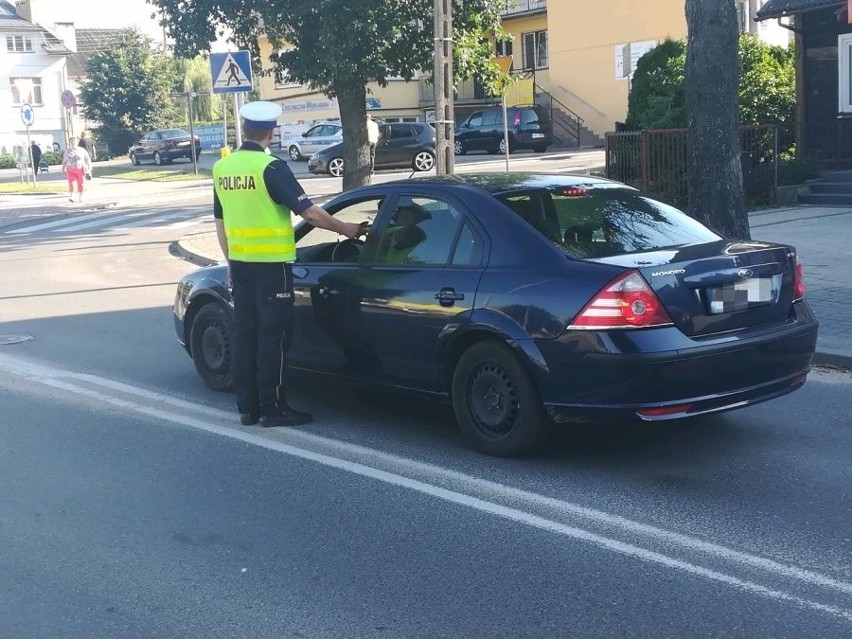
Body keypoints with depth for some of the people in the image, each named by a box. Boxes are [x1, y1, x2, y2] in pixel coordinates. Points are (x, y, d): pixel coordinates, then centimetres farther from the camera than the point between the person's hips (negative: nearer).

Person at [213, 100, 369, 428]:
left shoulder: (221, 168, 7)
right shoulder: (271, 168, -13)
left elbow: (220, 221, 14)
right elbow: (309, 211, -15)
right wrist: (344, 228, -2)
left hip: (240, 263, 6)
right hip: (271, 264, -6)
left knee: (245, 332, 10)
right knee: (273, 335, 0)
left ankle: (247, 407, 14)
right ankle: (273, 408, 4)